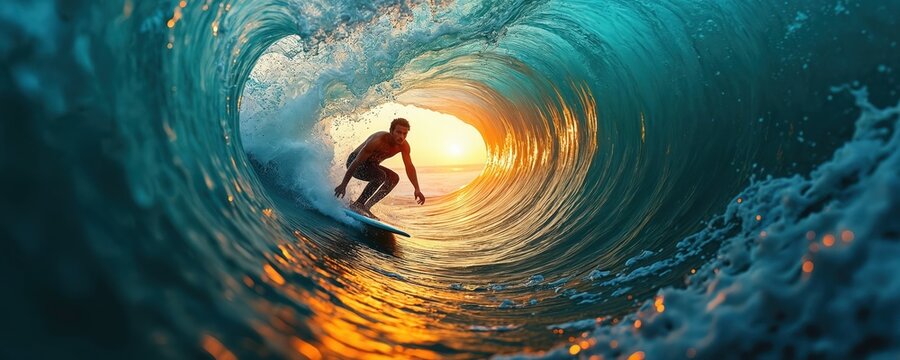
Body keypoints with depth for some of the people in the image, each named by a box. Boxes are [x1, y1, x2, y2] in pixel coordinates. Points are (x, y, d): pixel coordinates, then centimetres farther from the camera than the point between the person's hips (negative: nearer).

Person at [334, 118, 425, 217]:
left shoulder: (404, 146, -14)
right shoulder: (379, 141, -33)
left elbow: (409, 167, -8)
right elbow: (357, 162, -31)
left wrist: (417, 189, -17)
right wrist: (343, 185, -30)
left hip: (370, 164, 8)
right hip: (355, 161, -8)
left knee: (394, 178, -8)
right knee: (381, 175, -30)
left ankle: (367, 206, -7)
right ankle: (357, 205, -21)